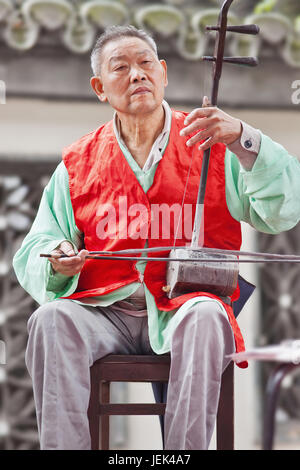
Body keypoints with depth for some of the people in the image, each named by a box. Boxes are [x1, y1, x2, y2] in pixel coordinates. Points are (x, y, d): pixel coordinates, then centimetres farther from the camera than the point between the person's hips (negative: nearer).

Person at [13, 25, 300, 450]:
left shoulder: (209, 147, 8)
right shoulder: (78, 164, 15)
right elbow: (33, 254, 16)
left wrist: (242, 139, -20)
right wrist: (58, 261, -9)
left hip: (183, 309, -2)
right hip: (106, 312, 2)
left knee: (205, 316, -36)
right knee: (51, 319, -29)